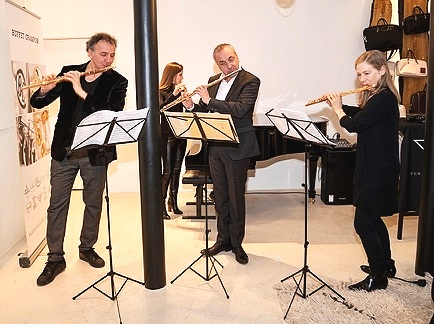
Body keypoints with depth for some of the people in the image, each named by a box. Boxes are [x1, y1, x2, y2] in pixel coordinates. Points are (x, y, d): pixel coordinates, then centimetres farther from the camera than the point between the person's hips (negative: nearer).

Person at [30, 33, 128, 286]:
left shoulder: (117, 82, -2)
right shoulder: (69, 73, 4)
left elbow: (114, 112, -20)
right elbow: (37, 103, 5)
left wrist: (82, 92, -26)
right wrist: (45, 91, -18)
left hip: (95, 152, -1)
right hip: (63, 150, 2)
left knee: (94, 203, 11)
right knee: (57, 204, 5)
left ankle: (87, 248, 32)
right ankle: (55, 258, 17)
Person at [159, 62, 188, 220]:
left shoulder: (180, 91, 11)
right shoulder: (162, 92, -5)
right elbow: (160, 108, -24)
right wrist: (174, 94, -31)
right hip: (168, 135, -6)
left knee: (176, 170, 12)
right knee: (167, 172, -6)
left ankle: (173, 202, 22)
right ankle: (162, 205, 2)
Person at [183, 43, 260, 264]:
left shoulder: (250, 81, -9)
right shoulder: (213, 81, 11)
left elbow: (240, 109, -25)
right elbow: (205, 111, 14)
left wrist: (209, 100, -23)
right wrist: (191, 106, -6)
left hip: (237, 148, -6)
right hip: (215, 146, 6)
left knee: (236, 197, 3)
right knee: (220, 196, 14)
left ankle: (236, 243, 19)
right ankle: (223, 239, 28)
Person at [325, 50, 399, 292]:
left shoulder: (383, 99, -21)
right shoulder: (376, 96, 11)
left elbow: (353, 125, -24)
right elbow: (359, 114, 23)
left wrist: (337, 109, -6)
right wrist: (339, 105, 8)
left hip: (378, 171, -10)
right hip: (373, 168, 10)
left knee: (363, 222, -4)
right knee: (372, 218, 20)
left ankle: (377, 276, 11)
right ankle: (386, 265, 36)